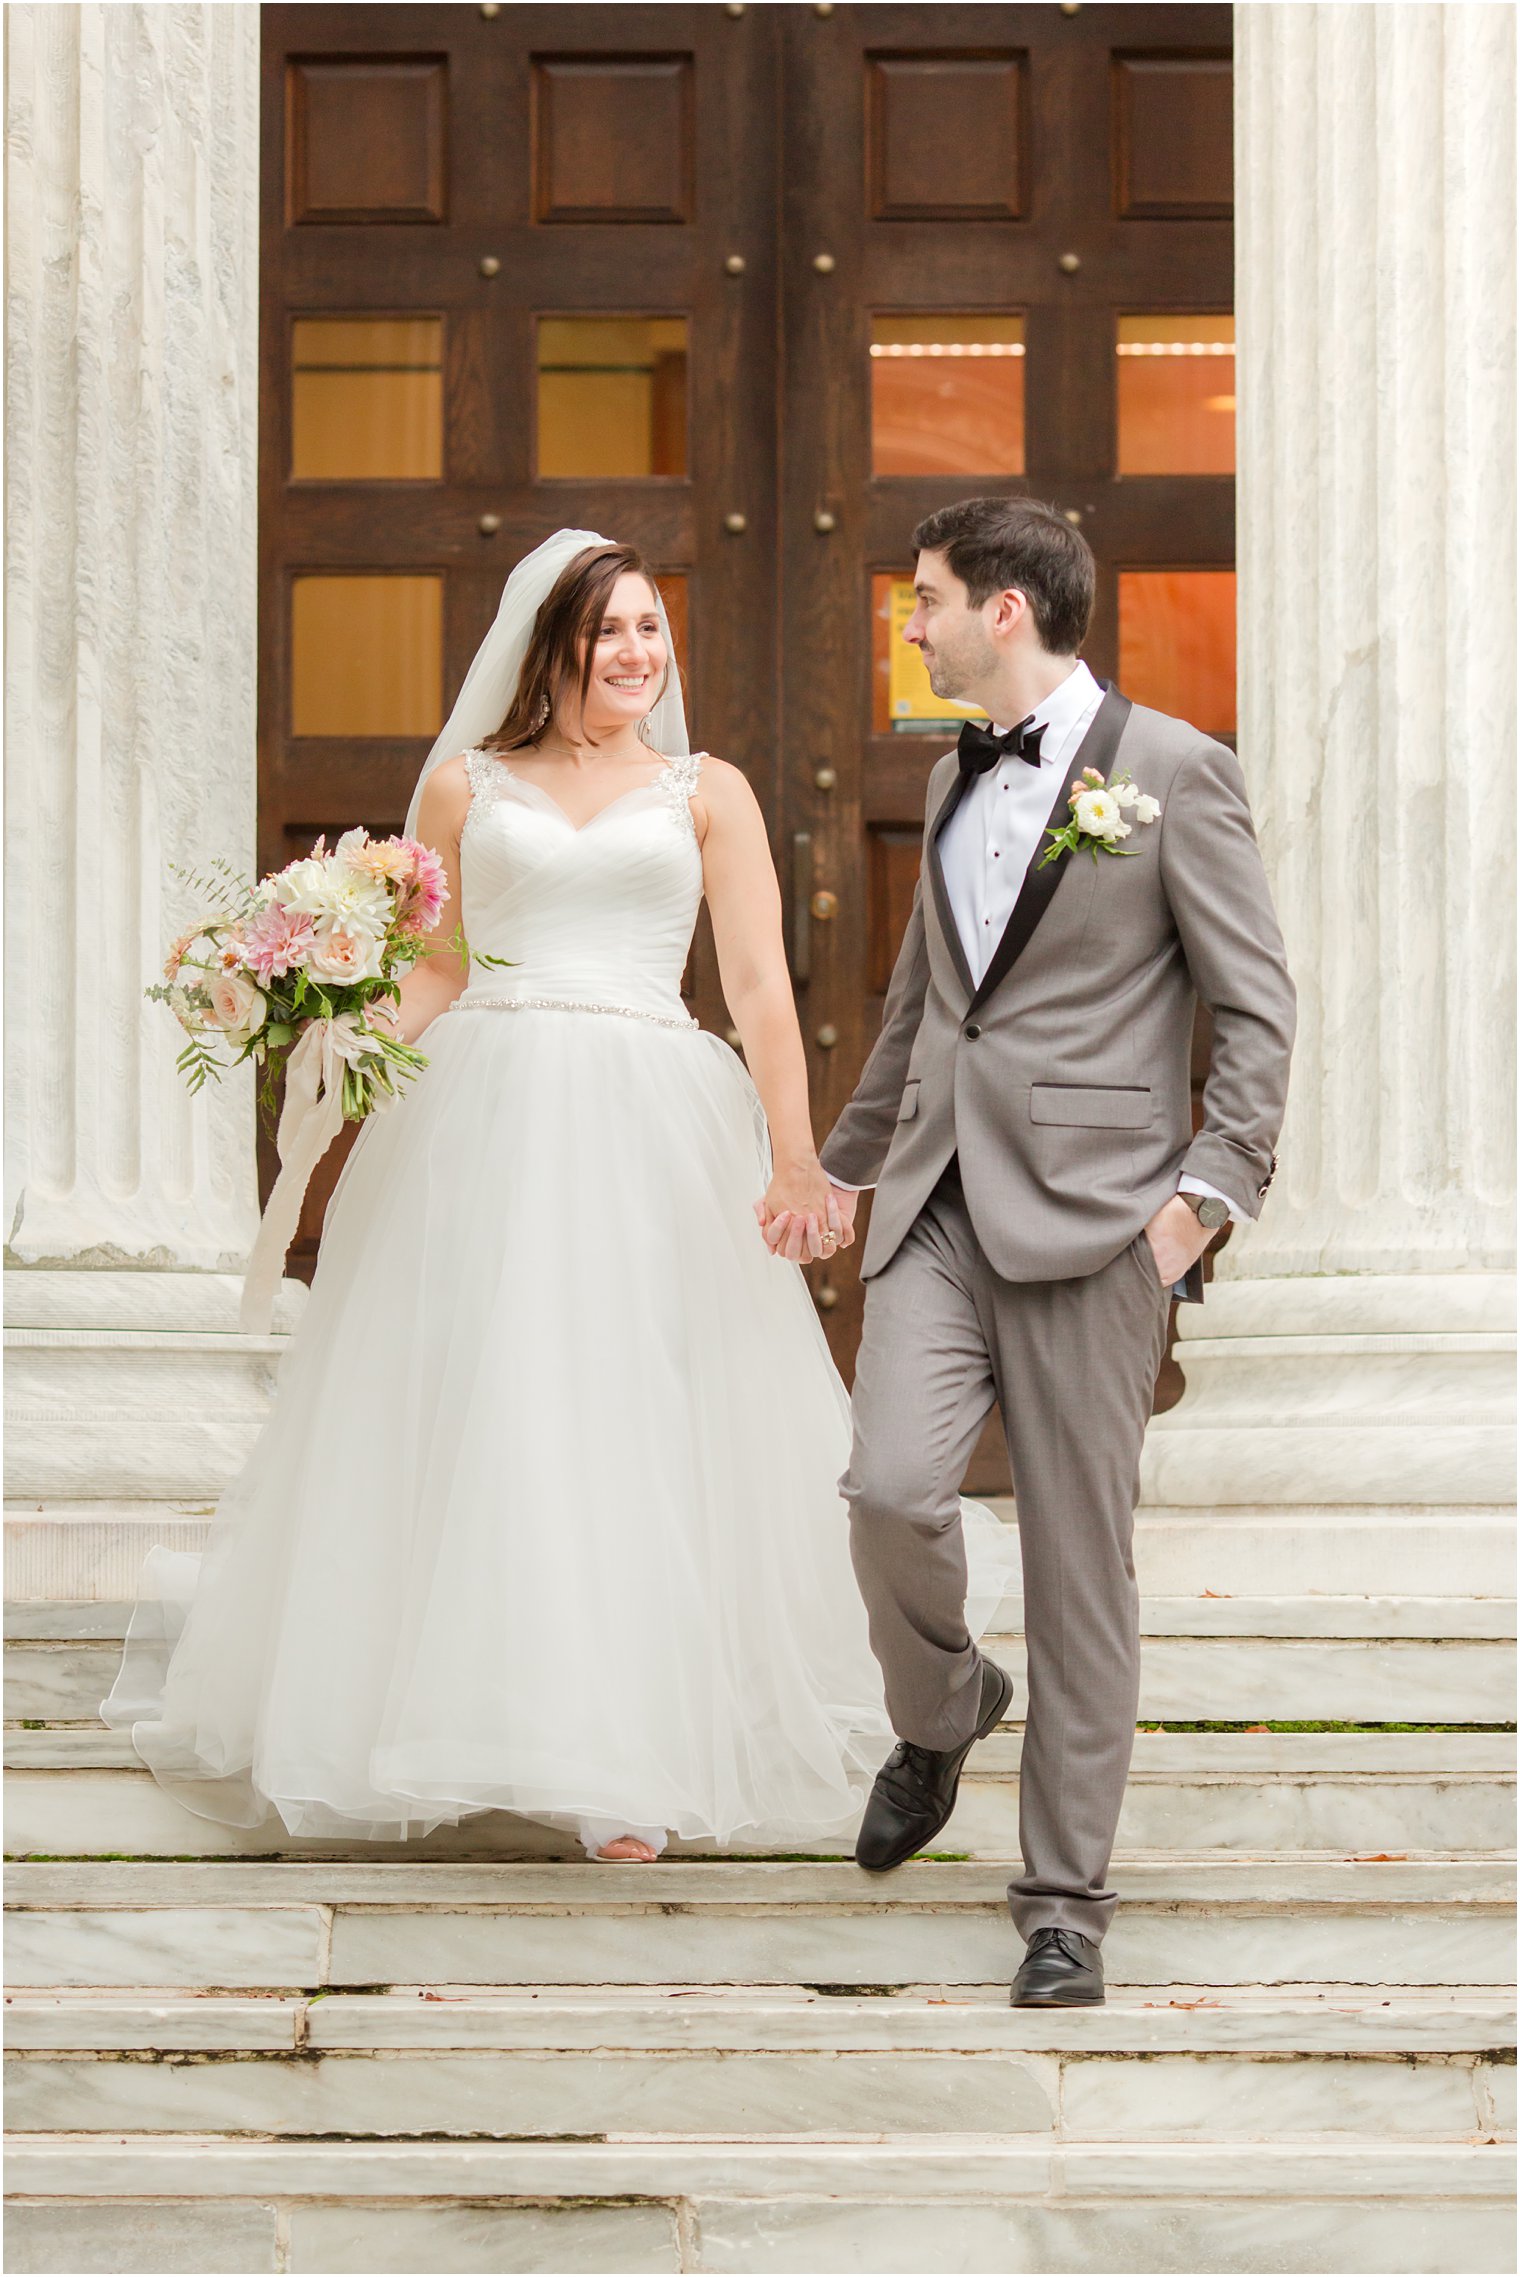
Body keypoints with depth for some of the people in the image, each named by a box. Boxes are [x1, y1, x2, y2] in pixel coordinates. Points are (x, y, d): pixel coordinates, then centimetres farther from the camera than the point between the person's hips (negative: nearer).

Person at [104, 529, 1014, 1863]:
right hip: (485, 1115, 1)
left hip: (650, 1130, 0)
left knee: (634, 1428, -3)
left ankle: (628, 1761, 1)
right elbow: (429, 969, 11)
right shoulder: (465, 783, 12)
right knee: (468, 1418, 1)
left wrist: (796, 1155, -7)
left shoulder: (706, 792, 10)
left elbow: (759, 981, 3)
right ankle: (454, 1728, 15)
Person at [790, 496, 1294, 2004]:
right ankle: (938, 1714, 18)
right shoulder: (957, 780, 17)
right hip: (938, 1202, 5)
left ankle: (1065, 1901, 8)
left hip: (1086, 1210, -5)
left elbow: (1254, 1006, -4)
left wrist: (1207, 1190, -13)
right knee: (892, 1488, -14)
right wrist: (846, 1158, 35)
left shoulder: (1173, 772, -3)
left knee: (1079, 1561, -1)